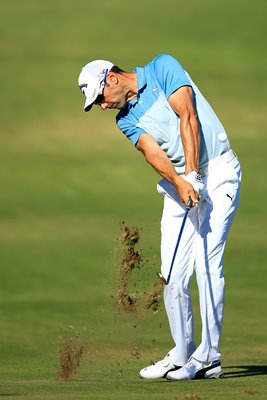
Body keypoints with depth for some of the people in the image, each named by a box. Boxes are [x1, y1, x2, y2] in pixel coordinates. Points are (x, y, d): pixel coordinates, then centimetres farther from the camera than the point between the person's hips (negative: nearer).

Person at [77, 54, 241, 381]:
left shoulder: (162, 68, -4)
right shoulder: (127, 120, 10)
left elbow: (188, 117, -14)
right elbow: (154, 154, -7)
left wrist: (192, 174, -21)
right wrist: (180, 182, -26)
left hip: (217, 172, -6)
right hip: (177, 183, 6)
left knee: (206, 263, -13)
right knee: (173, 273, -1)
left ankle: (208, 357, -11)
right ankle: (182, 356, 8)